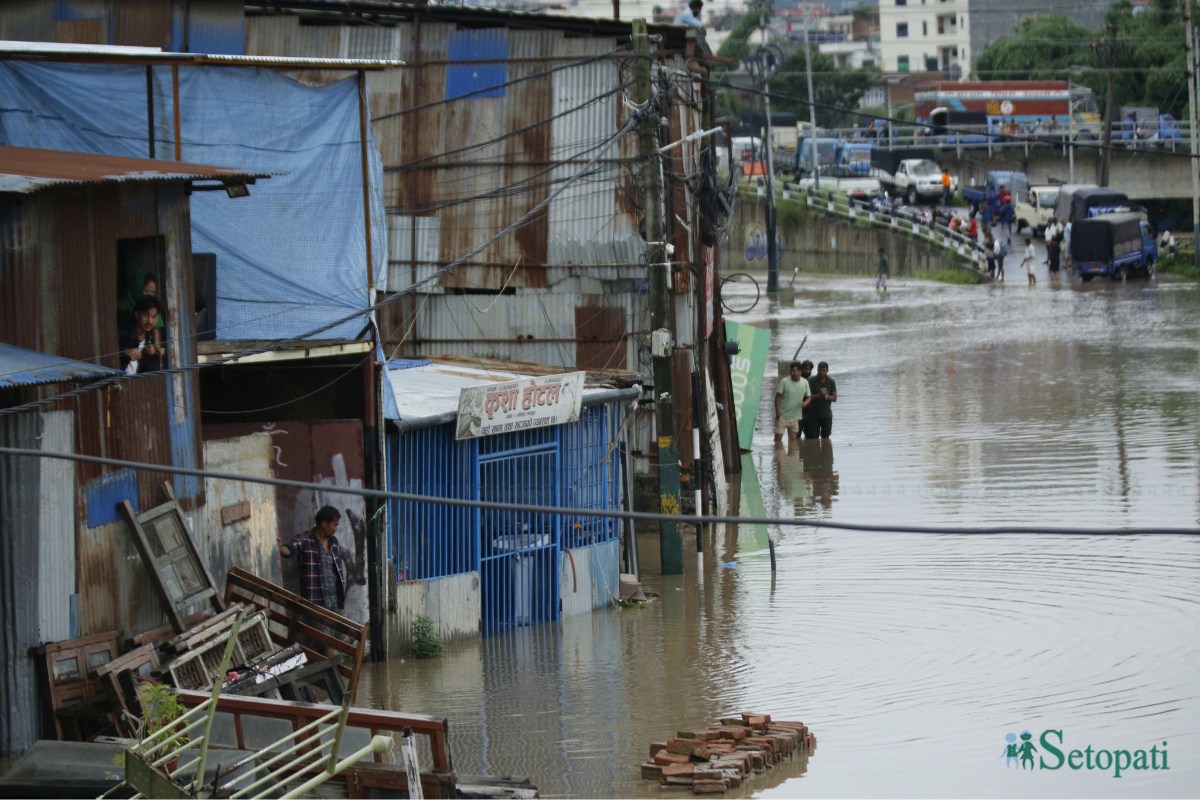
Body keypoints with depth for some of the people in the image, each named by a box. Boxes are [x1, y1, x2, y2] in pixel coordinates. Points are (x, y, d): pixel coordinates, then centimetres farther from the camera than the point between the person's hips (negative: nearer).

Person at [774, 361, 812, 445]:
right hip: (782, 416, -3)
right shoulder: (784, 382, -9)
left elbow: (809, 397, 10)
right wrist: (777, 411, -16)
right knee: (778, 437, -5)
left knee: (793, 438, 8)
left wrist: (806, 402, -14)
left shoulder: (805, 383, 2)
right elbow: (778, 397, -7)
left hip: (795, 416, 3)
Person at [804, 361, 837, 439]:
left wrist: (827, 396, -20)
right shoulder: (811, 381, -4)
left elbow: (835, 398, 2)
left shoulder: (831, 382, 3)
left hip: (826, 415, 2)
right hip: (813, 415, -2)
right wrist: (819, 395, -25)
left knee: (825, 437, 5)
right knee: (813, 438, -5)